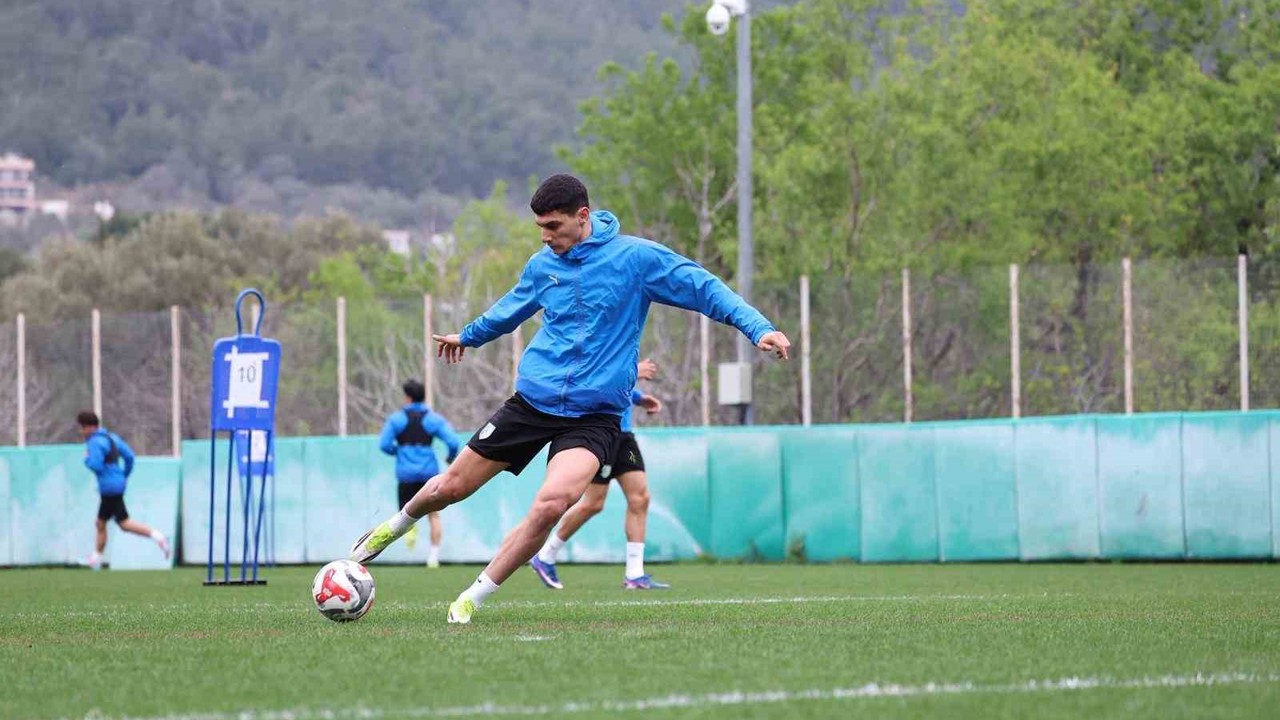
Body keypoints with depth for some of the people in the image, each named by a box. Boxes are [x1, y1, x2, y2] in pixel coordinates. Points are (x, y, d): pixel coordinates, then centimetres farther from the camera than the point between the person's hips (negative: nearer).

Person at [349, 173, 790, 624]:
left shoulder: (636, 257, -9)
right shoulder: (542, 266, 5)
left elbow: (704, 288, -10)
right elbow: (512, 308, 27)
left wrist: (758, 328, -23)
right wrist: (468, 336, 43)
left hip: (596, 414, -4)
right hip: (533, 399, 4)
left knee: (552, 502, -28)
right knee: (451, 486, 6)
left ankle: (472, 600, -12)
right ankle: (396, 526, 42)